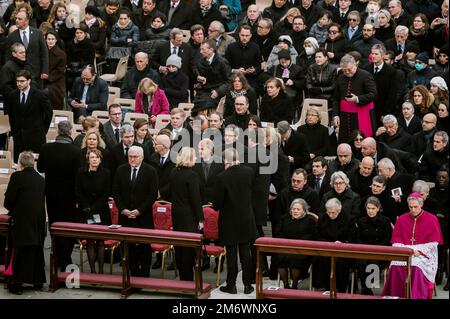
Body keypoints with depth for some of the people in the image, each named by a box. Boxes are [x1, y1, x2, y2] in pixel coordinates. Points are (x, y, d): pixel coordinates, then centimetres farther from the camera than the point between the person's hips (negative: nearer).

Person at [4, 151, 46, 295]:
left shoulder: (17, 176, -9)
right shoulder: (41, 179, 6)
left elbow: (8, 200, -10)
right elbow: (42, 200, 10)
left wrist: (12, 210, 11)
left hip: (22, 221, -5)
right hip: (39, 220, 5)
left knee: (19, 251, 1)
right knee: (37, 250, 15)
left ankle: (17, 283, 0)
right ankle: (38, 280, 23)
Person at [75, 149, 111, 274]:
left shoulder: (105, 173, 0)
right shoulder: (81, 172, 2)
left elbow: (106, 194, -1)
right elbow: (78, 193, 3)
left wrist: (94, 208, -9)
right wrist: (87, 208, -7)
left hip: (101, 212, 0)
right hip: (86, 211, 0)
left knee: (100, 242, 0)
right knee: (90, 242, 0)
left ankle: (101, 269, 5)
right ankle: (92, 270, 5)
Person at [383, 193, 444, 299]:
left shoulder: (432, 219, 3)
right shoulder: (402, 219, 11)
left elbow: (433, 243, -1)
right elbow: (395, 241, 10)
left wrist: (418, 251, -14)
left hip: (424, 255, -2)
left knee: (417, 267, -36)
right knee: (395, 266, -30)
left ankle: (416, 297, -30)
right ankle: (395, 297, -22)